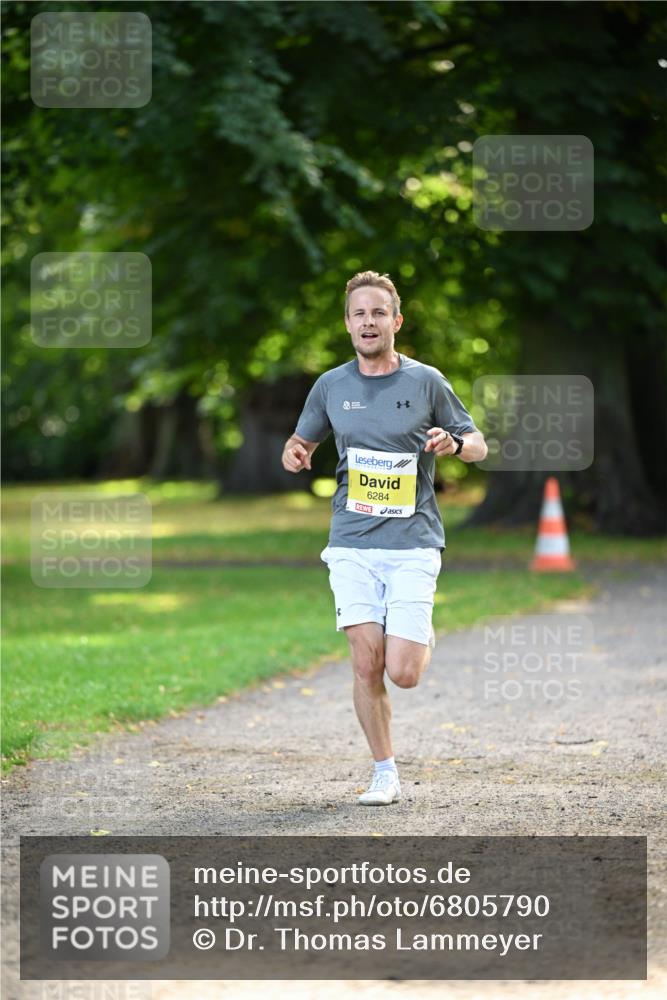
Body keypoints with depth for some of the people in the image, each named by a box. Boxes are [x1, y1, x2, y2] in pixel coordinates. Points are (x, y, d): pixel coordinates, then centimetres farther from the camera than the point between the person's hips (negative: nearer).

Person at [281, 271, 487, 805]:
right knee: (366, 665, -6)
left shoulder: (426, 381, 2)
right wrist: (295, 454, -2)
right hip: (352, 543, 2)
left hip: (413, 543, -2)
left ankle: (422, 637, 26)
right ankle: (386, 775, 8)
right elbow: (302, 441, 22)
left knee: (403, 673, -10)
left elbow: (478, 445, 10)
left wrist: (454, 443, -14)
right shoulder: (331, 385, 8)